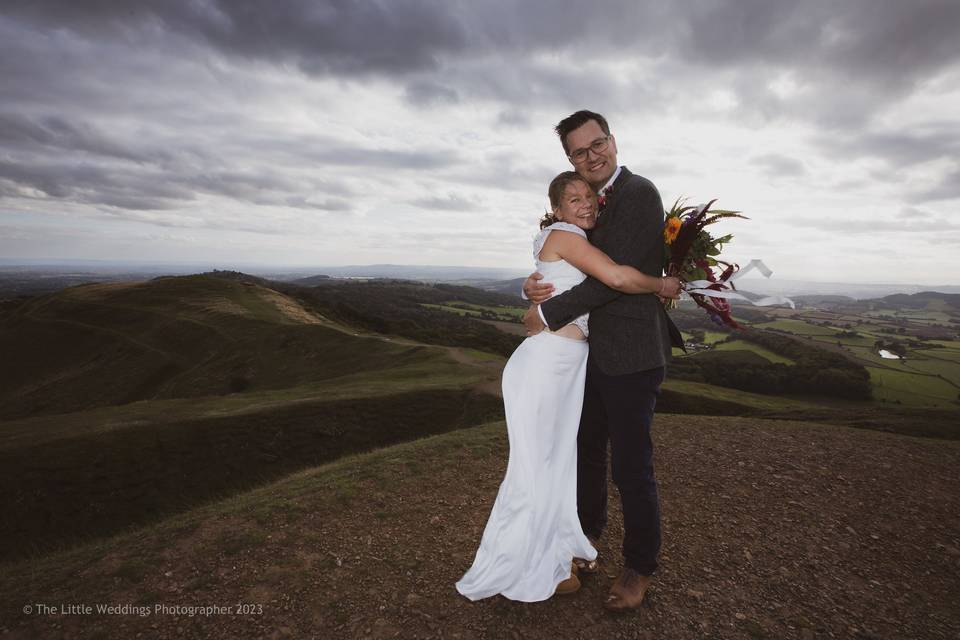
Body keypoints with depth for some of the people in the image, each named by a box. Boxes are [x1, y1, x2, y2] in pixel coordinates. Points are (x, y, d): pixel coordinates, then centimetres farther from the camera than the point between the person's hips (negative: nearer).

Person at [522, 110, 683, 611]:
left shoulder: (640, 193, -12)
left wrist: (549, 314, -16)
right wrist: (535, 284, -9)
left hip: (631, 353, -8)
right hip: (590, 349, 8)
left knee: (631, 465, 3)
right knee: (586, 450, 19)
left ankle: (640, 565, 26)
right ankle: (588, 532, 42)